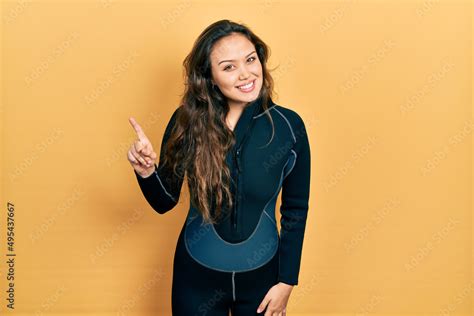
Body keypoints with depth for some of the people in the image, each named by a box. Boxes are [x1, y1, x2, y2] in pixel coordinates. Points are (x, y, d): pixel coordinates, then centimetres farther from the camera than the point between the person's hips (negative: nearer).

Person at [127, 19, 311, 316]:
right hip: (197, 274, 0)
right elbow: (164, 202, -3)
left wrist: (287, 281, -1)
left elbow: (296, 211, -3)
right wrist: (146, 171, -23)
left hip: (261, 275, 0)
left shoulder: (288, 125, -13)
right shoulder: (187, 121, -13)